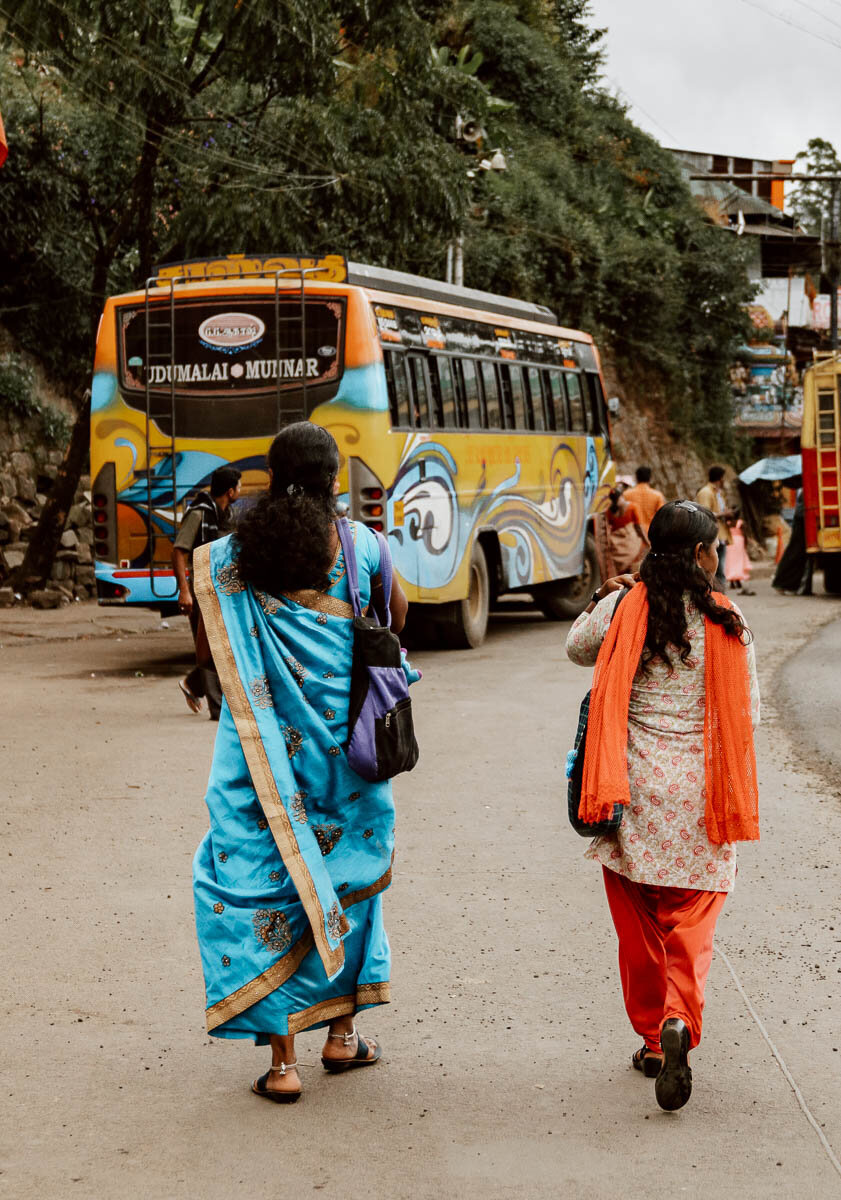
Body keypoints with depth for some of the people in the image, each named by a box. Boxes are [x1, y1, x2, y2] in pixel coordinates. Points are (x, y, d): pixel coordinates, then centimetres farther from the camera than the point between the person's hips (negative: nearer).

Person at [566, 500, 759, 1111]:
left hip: (636, 788, 1)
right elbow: (749, 711, 0)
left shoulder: (624, 609, -3)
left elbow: (578, 648, 17)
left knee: (639, 922, 15)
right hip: (700, 792, -1)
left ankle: (653, 1039, 23)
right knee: (692, 922, 4)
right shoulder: (728, 622, -6)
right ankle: (679, 1021, -19)